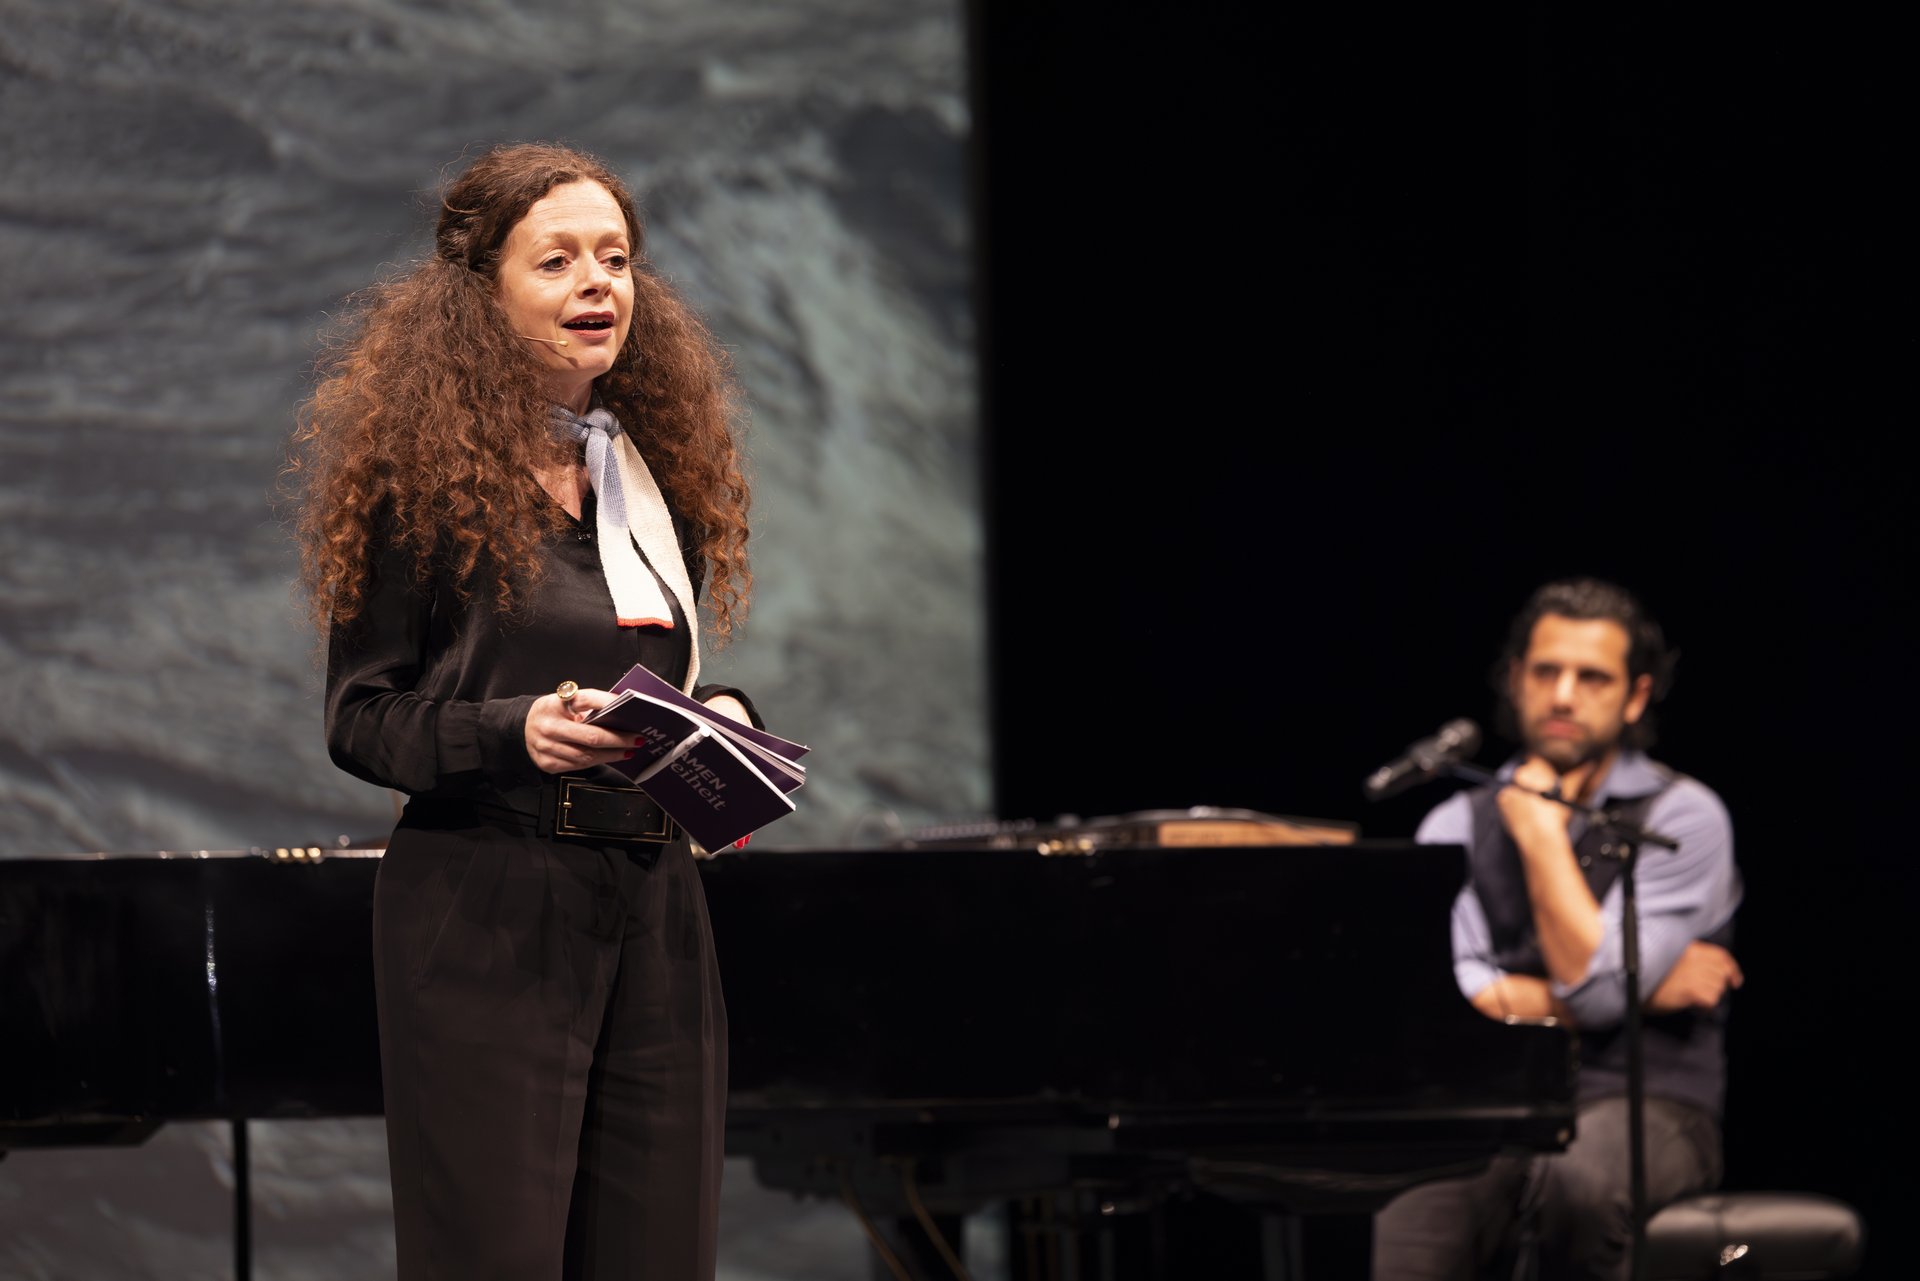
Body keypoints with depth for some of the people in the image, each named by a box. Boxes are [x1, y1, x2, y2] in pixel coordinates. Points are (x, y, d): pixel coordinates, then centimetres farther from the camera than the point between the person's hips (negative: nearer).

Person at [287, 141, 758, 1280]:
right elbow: (360, 720, -5)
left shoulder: (661, 478, 14)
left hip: (655, 903, 6)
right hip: (485, 915, -6)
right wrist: (516, 731, -21)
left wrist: (722, 717, -1)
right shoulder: (425, 478, -5)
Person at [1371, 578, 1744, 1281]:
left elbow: (1596, 987, -11)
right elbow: (1445, 996, -2)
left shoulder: (1683, 816, 2)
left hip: (1646, 1111, -3)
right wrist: (1645, 989, -5)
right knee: (1415, 1208, -29)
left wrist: (1540, 828, -2)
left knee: (1573, 1178, -37)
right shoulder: (1458, 823, 14)